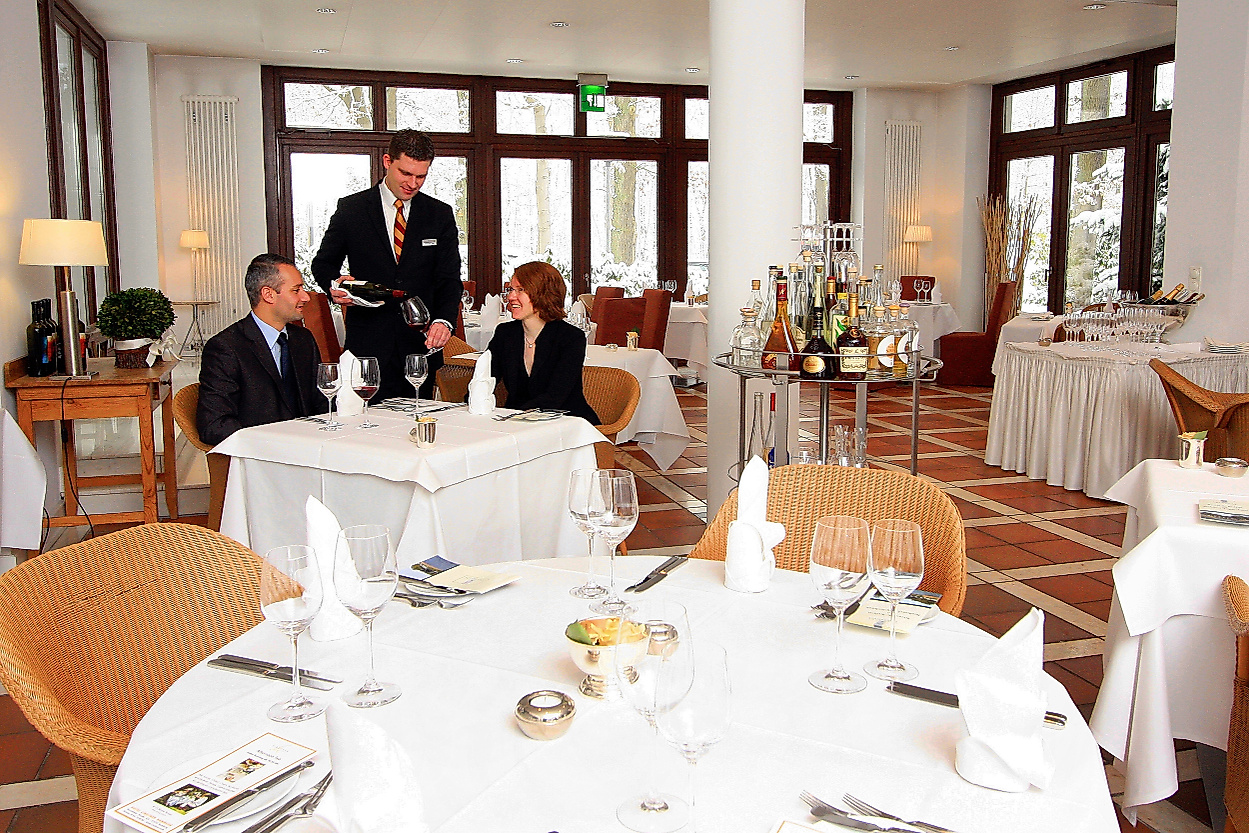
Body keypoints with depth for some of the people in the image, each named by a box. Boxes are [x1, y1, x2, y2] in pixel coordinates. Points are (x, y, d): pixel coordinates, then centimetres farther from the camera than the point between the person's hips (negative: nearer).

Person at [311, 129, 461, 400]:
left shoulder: (440, 215, 7)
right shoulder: (351, 209, 4)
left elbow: (449, 278, 2)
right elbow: (323, 262, 12)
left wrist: (444, 320, -17)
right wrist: (334, 285, -11)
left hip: (421, 342, 2)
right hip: (367, 343, -1)